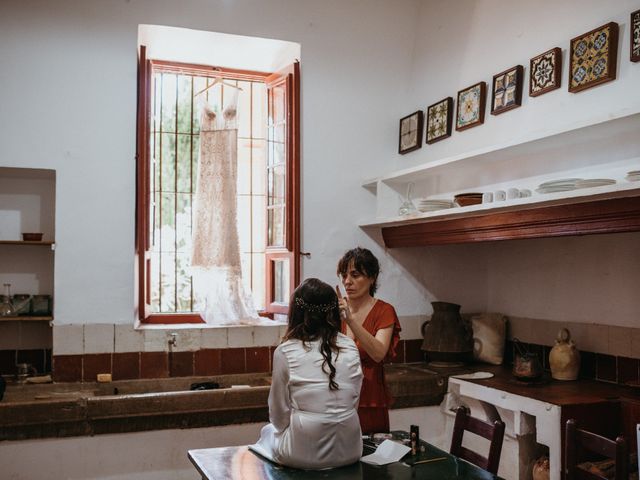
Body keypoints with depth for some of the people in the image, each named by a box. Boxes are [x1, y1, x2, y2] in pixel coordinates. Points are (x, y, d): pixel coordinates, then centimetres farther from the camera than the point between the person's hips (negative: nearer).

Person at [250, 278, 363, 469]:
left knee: (268, 432, 30)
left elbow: (279, 414, -3)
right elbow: (354, 403, 5)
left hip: (303, 453, -3)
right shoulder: (350, 348, -2)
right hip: (349, 451, 4)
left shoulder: (285, 352, -11)